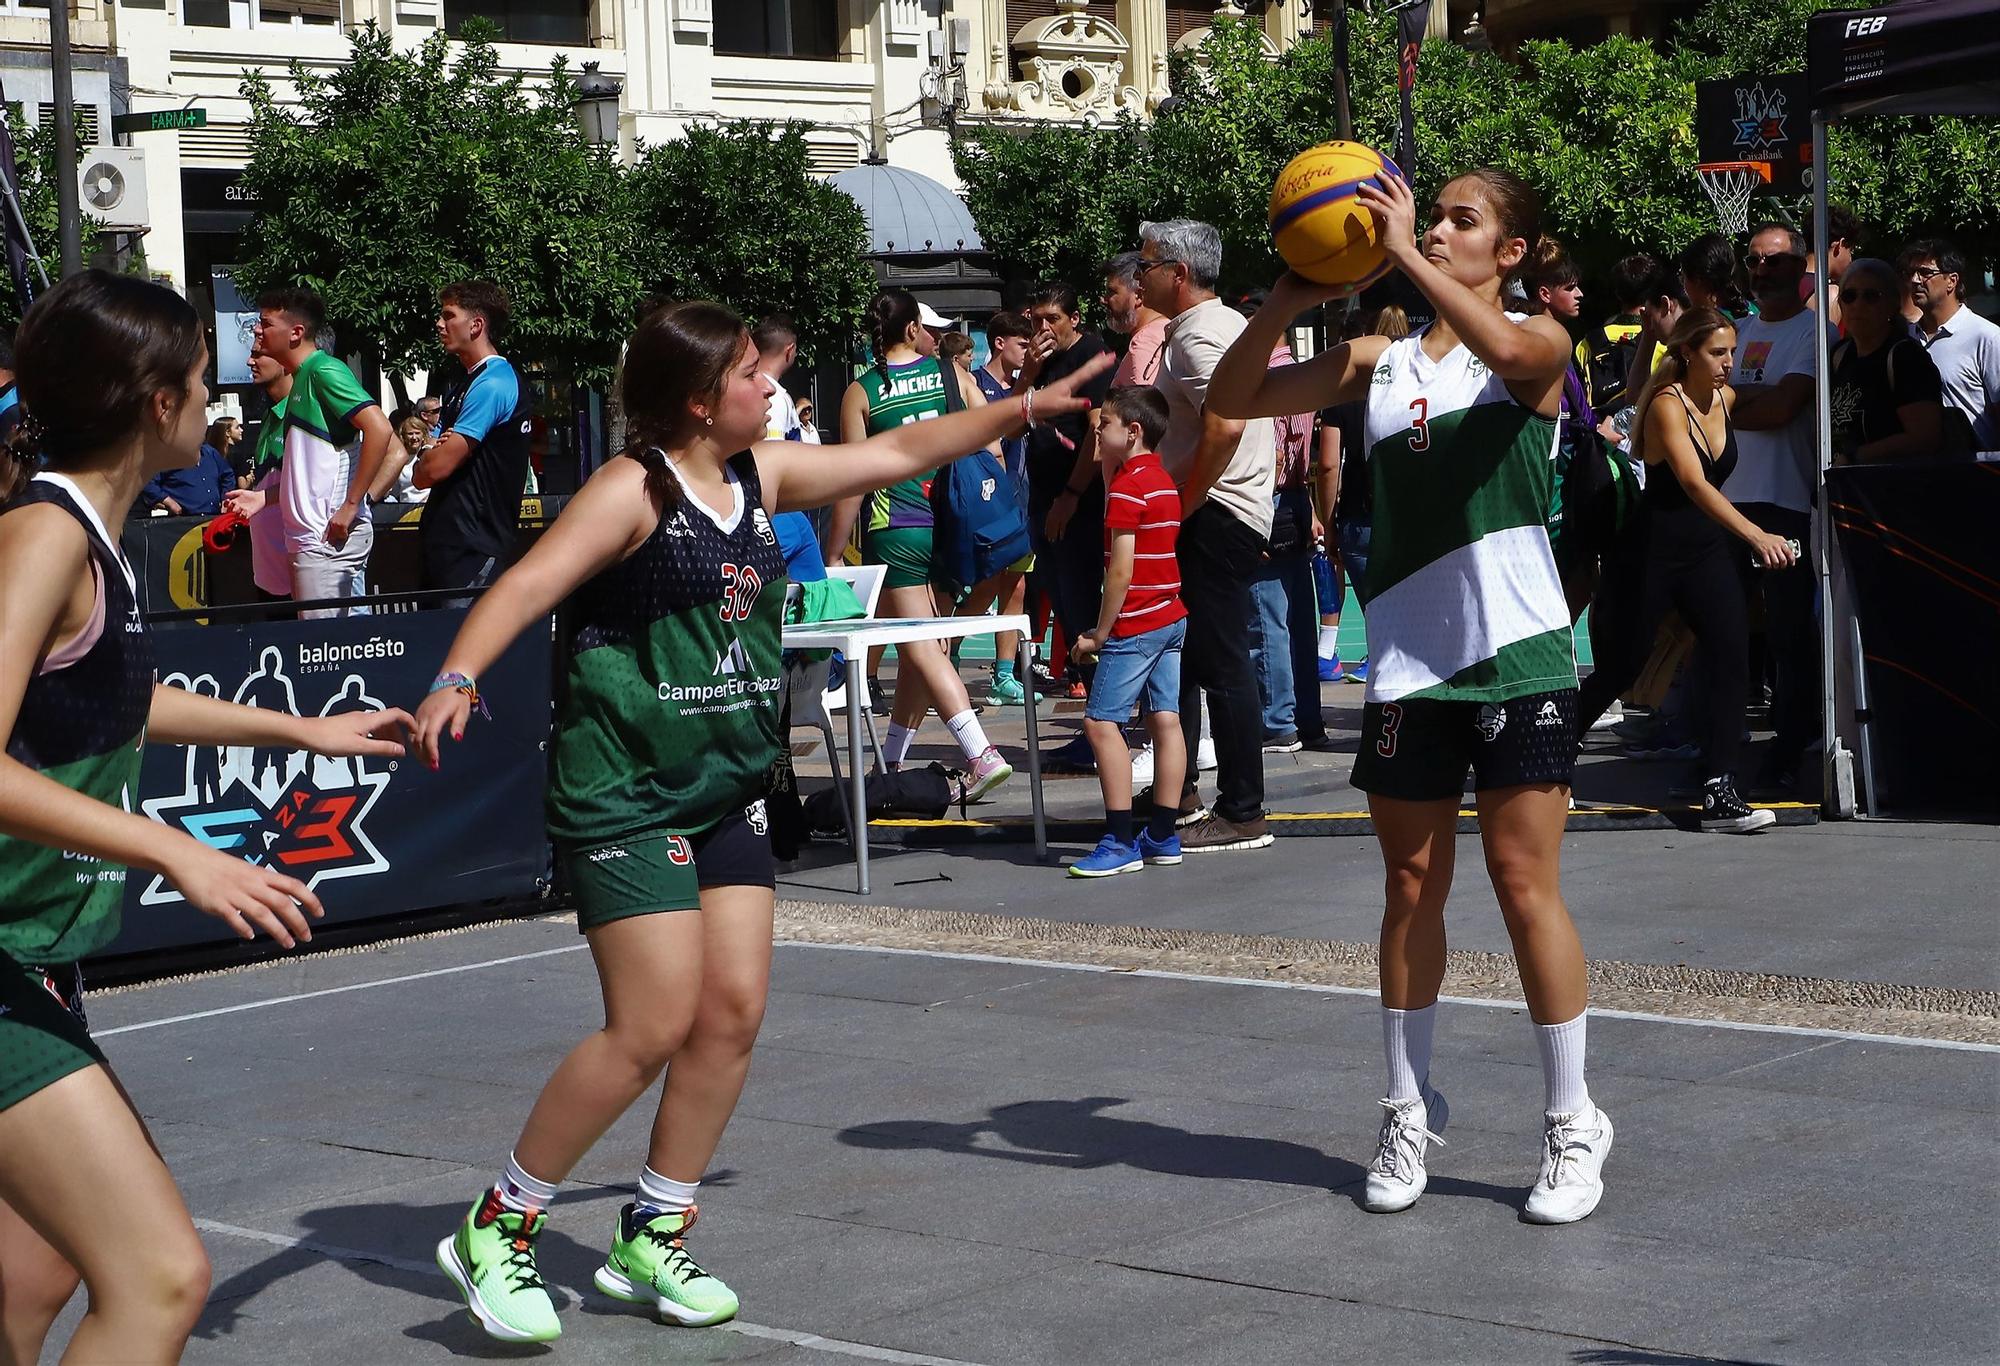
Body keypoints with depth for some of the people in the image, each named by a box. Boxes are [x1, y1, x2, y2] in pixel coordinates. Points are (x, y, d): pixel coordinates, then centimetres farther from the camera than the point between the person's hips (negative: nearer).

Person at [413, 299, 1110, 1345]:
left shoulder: (764, 475, 9)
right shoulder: (633, 490, -13)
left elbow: (896, 454, 19)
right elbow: (532, 580, -24)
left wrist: (1025, 408, 22)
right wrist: (457, 680, -39)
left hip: (726, 791, 8)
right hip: (621, 793, -8)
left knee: (733, 1012, 1)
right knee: (654, 1027, -12)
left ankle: (651, 1241, 16)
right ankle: (496, 1230, 3)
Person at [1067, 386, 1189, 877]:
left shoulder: (1127, 486, -14)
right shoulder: (1163, 481, 13)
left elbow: (1121, 570, -16)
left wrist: (1100, 633, -12)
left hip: (1135, 626, -10)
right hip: (1173, 617, 10)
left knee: (1101, 722, -8)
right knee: (1166, 721, 7)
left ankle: (1120, 842, -11)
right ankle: (1162, 836, 9)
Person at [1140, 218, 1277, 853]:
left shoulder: (1197, 336, -15)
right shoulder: (1228, 323, 18)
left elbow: (1227, 425, -30)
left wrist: (1185, 501, -19)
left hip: (1213, 516, -11)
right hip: (1239, 512, 11)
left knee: (1222, 664, -8)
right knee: (1179, 658, 17)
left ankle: (1243, 814, -6)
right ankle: (1177, 794, 25)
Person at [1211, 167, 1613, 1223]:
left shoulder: (1537, 344, -2)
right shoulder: (1379, 359, 10)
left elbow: (1506, 348, -27)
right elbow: (1235, 399, 6)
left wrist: (1406, 256, -25)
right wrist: (1286, 303, -9)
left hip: (1515, 651, -4)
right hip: (1407, 657, 4)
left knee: (1524, 883, -3)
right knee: (1412, 886, 10)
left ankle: (1572, 1123, 9)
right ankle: (1410, 1113, 22)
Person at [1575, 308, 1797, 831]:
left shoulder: (1726, 399, 0)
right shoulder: (1667, 406, -22)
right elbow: (1694, 483, -38)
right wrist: (1756, 535, -49)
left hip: (1707, 549, 6)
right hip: (1649, 552, -6)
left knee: (1733, 656, -12)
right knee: (1619, 668, 5)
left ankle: (1721, 793, -12)